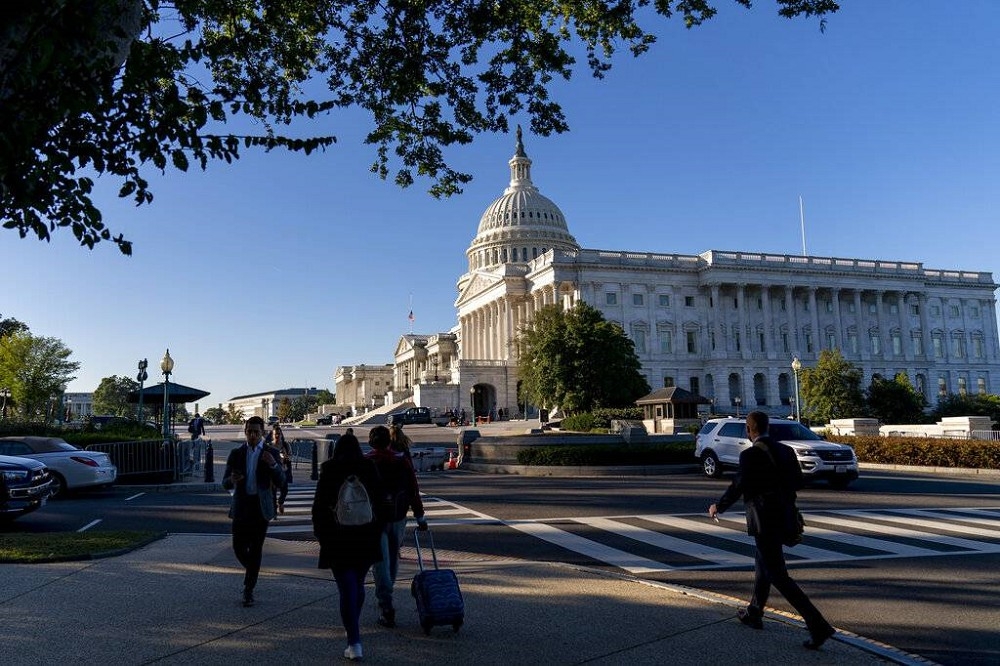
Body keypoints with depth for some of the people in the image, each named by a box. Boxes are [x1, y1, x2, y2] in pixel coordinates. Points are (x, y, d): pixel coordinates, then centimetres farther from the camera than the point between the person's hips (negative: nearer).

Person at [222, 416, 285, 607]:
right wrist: (232, 480, -22)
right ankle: (253, 571, 33)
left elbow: (280, 482, -6)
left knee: (256, 548, 0)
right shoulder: (236, 453, 6)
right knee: (239, 547, 2)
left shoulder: (271, 453, 1)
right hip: (241, 506, 2)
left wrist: (273, 465, -26)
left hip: (261, 506, -2)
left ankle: (249, 590, 11)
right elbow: (225, 484, 3)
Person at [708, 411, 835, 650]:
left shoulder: (750, 454, -16)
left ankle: (818, 625, -9)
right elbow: (798, 482, 9)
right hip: (782, 517, 9)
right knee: (762, 565, 24)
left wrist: (718, 507, 1)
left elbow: (738, 487, -15)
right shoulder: (786, 450, 5)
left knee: (778, 576, -3)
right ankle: (754, 614, 38)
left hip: (764, 521, -8)